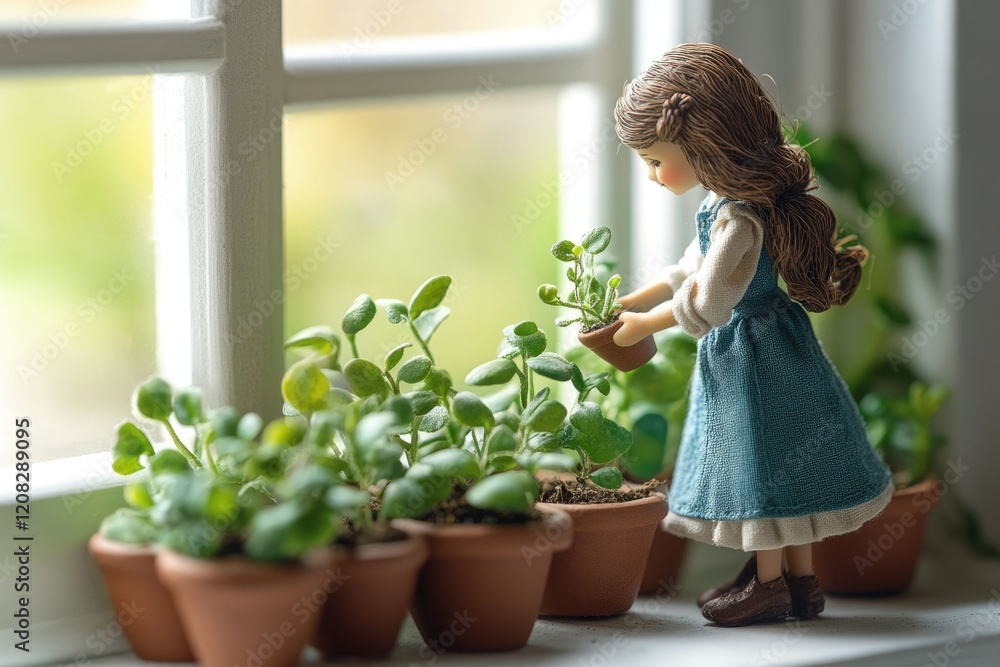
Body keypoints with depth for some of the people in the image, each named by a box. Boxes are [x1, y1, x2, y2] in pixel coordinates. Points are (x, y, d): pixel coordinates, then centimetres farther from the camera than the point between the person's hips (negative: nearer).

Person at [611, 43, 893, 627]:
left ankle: (770, 582, 15)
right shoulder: (724, 205, 5)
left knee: (764, 460, 3)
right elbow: (692, 272, 18)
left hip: (751, 355, -10)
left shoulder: (739, 220, -26)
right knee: (775, 466, 15)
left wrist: (645, 325, -10)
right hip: (734, 355, 10)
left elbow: (705, 304, -24)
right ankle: (801, 578, 24)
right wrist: (629, 305, 16)